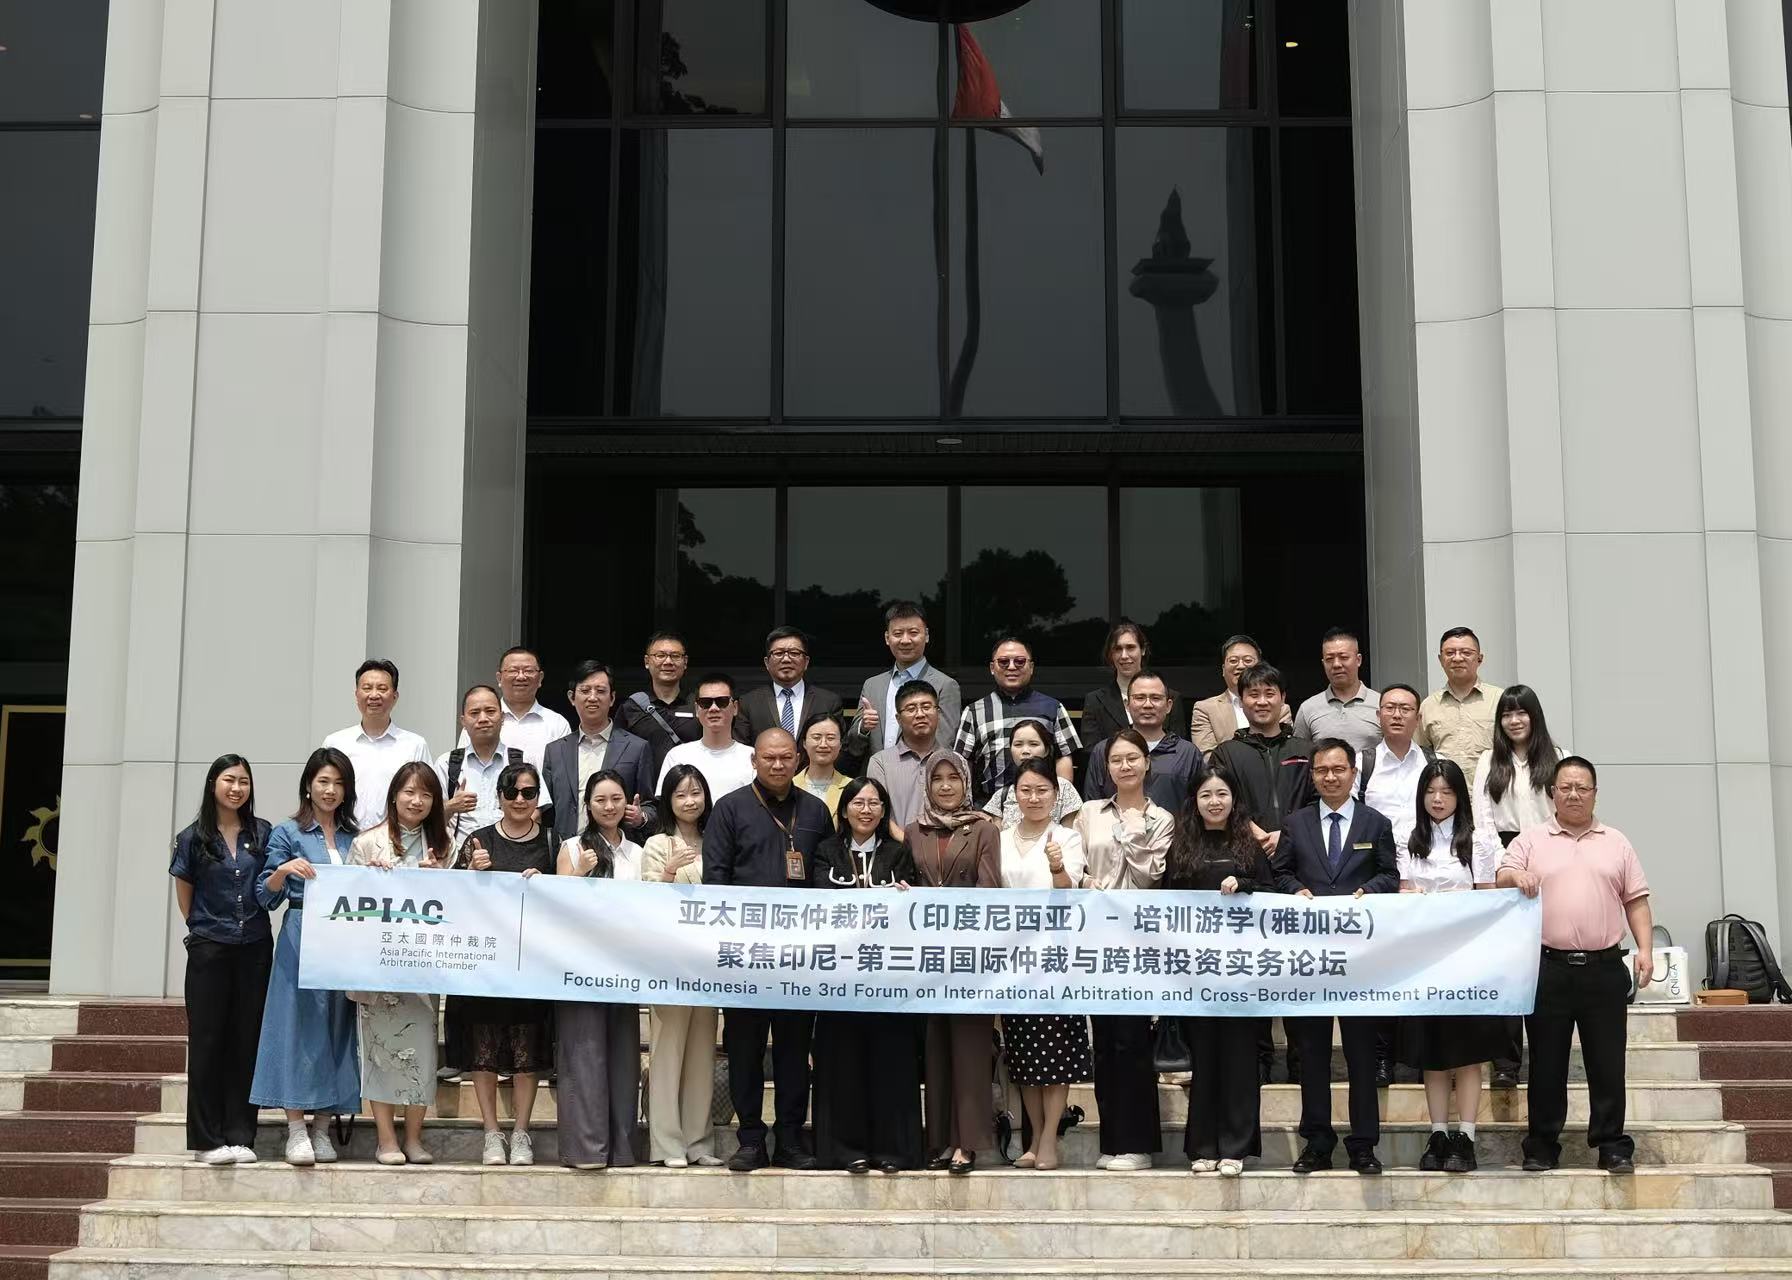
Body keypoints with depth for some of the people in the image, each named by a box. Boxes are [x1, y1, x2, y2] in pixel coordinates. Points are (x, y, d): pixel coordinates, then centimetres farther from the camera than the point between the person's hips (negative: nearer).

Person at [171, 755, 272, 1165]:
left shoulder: (263, 834, 5)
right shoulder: (192, 838, 1)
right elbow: (184, 897, 9)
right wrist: (205, 930, 8)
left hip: (255, 949, 2)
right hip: (209, 951, -2)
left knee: (246, 1041, 4)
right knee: (208, 1041, 1)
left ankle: (240, 1136, 8)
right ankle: (209, 1139, 7)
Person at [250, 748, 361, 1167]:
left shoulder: (355, 838, 14)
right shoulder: (288, 834, 4)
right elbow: (265, 897, 0)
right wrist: (283, 871, -18)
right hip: (300, 941, -4)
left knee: (337, 1027, 3)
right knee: (299, 1024, -7)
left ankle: (323, 1128, 8)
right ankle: (296, 1131, -5)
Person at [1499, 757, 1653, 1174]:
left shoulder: (1616, 843, 13)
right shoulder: (1530, 842, 8)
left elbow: (1636, 901, 11)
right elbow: (1500, 885, -1)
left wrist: (1645, 949, -1)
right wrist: (1515, 877, -24)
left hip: (1604, 968, 1)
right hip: (1548, 967, -1)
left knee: (1607, 1062, 3)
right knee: (1546, 1063, 4)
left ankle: (1613, 1146, 11)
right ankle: (1542, 1146, 12)